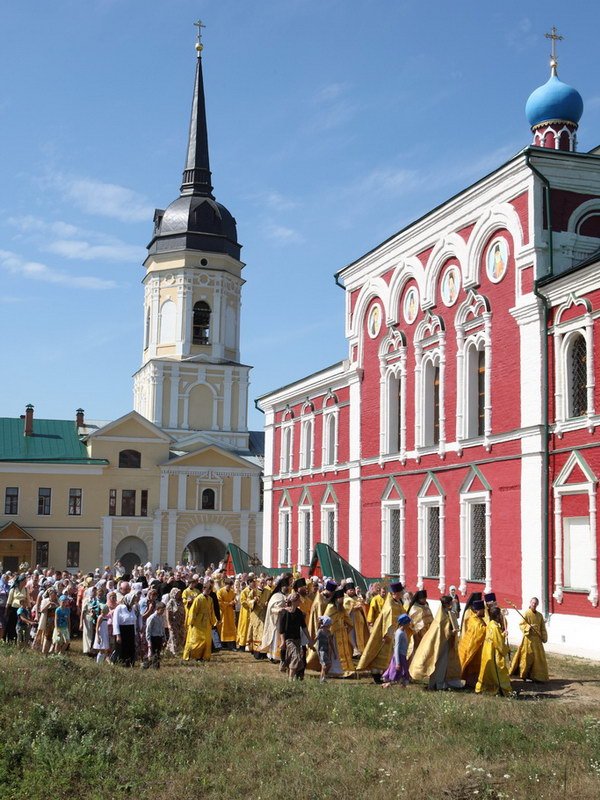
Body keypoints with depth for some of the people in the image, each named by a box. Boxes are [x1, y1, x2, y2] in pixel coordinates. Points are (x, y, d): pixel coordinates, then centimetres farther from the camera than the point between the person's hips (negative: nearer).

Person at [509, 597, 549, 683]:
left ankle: (538, 676, 12)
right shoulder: (526, 614, -5)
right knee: (528, 657, -1)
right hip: (528, 638, -5)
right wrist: (529, 627, -28)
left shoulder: (540, 615, 10)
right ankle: (525, 675, 11)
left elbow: (543, 628, 12)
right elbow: (521, 624, -11)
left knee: (539, 657, 4)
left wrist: (544, 637, 2)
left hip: (537, 639, 5)